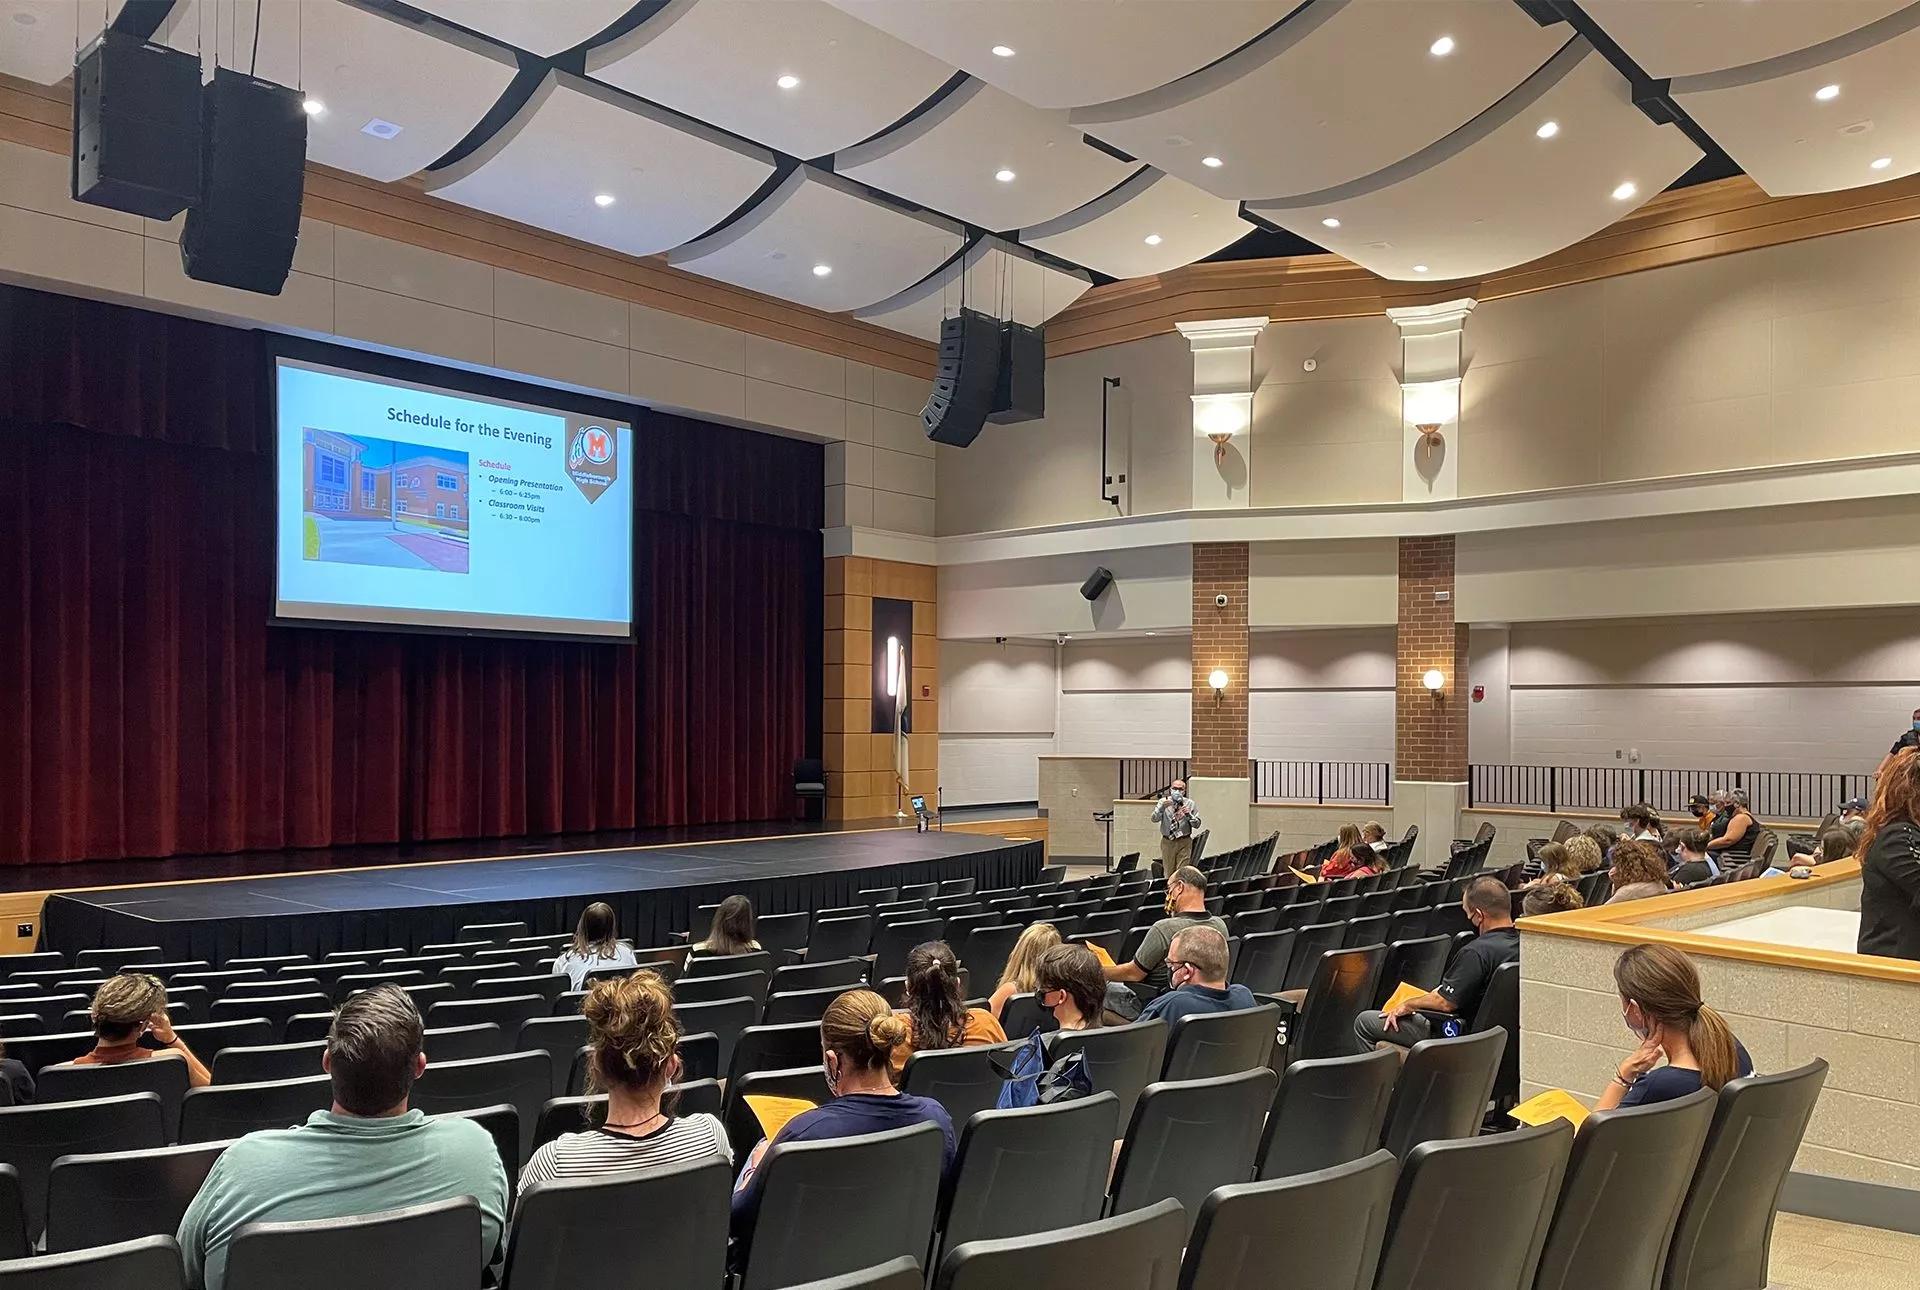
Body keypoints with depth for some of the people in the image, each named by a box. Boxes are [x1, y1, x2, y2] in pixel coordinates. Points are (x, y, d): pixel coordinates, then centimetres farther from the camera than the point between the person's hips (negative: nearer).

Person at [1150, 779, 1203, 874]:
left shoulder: (1190, 804, 3)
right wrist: (1162, 807, -29)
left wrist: (1189, 815, -19)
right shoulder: (1163, 802, 1)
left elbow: (1197, 824, 0)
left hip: (1184, 842, -1)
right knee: (1168, 873, 4)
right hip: (1167, 842, 1)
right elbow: (1154, 819, -12)